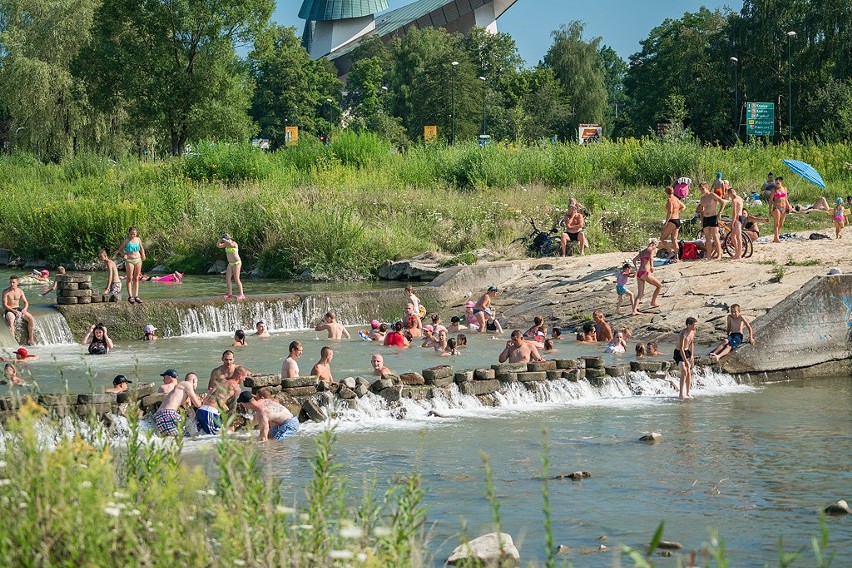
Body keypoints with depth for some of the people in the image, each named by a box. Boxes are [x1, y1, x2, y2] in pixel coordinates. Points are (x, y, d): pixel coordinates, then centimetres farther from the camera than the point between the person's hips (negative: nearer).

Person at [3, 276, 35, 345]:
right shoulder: (6, 292, -8)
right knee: (11, 320, -37)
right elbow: (4, 305, -13)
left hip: (18, 309, 5)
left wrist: (25, 309, -14)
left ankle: (31, 339, -8)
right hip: (9, 310, -5)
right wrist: (14, 311, -24)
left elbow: (26, 302, 9)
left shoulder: (20, 291, 6)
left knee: (31, 319, -16)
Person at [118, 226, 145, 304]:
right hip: (129, 260, -4)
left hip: (138, 260, 4)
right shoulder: (126, 241, -3)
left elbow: (141, 248, 23)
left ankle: (136, 296, 8)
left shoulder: (138, 239, 8)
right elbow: (120, 249, 5)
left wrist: (143, 255, 7)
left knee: (136, 279, 6)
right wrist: (124, 254, -13)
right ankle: (130, 296, -3)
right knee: (129, 279, -4)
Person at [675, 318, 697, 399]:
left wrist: (692, 356, 10)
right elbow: (681, 348, -29)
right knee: (684, 372, -17)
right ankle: (681, 394, -16)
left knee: (689, 372, 6)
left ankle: (687, 393, 13)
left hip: (686, 351, 8)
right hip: (679, 353, -8)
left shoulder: (693, 332, -2)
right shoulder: (683, 334, -27)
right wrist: (685, 361, -31)